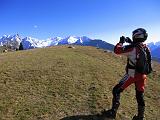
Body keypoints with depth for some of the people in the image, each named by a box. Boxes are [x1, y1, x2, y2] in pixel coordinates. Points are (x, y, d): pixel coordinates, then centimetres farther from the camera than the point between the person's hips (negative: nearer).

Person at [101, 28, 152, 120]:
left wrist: (121, 42, -5)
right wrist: (132, 43, 21)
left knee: (116, 90, 4)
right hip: (142, 75, 7)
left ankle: (113, 112, 9)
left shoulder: (132, 48, -17)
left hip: (131, 75, -7)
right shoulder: (146, 48, 4)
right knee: (140, 96, 17)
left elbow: (117, 50, -21)